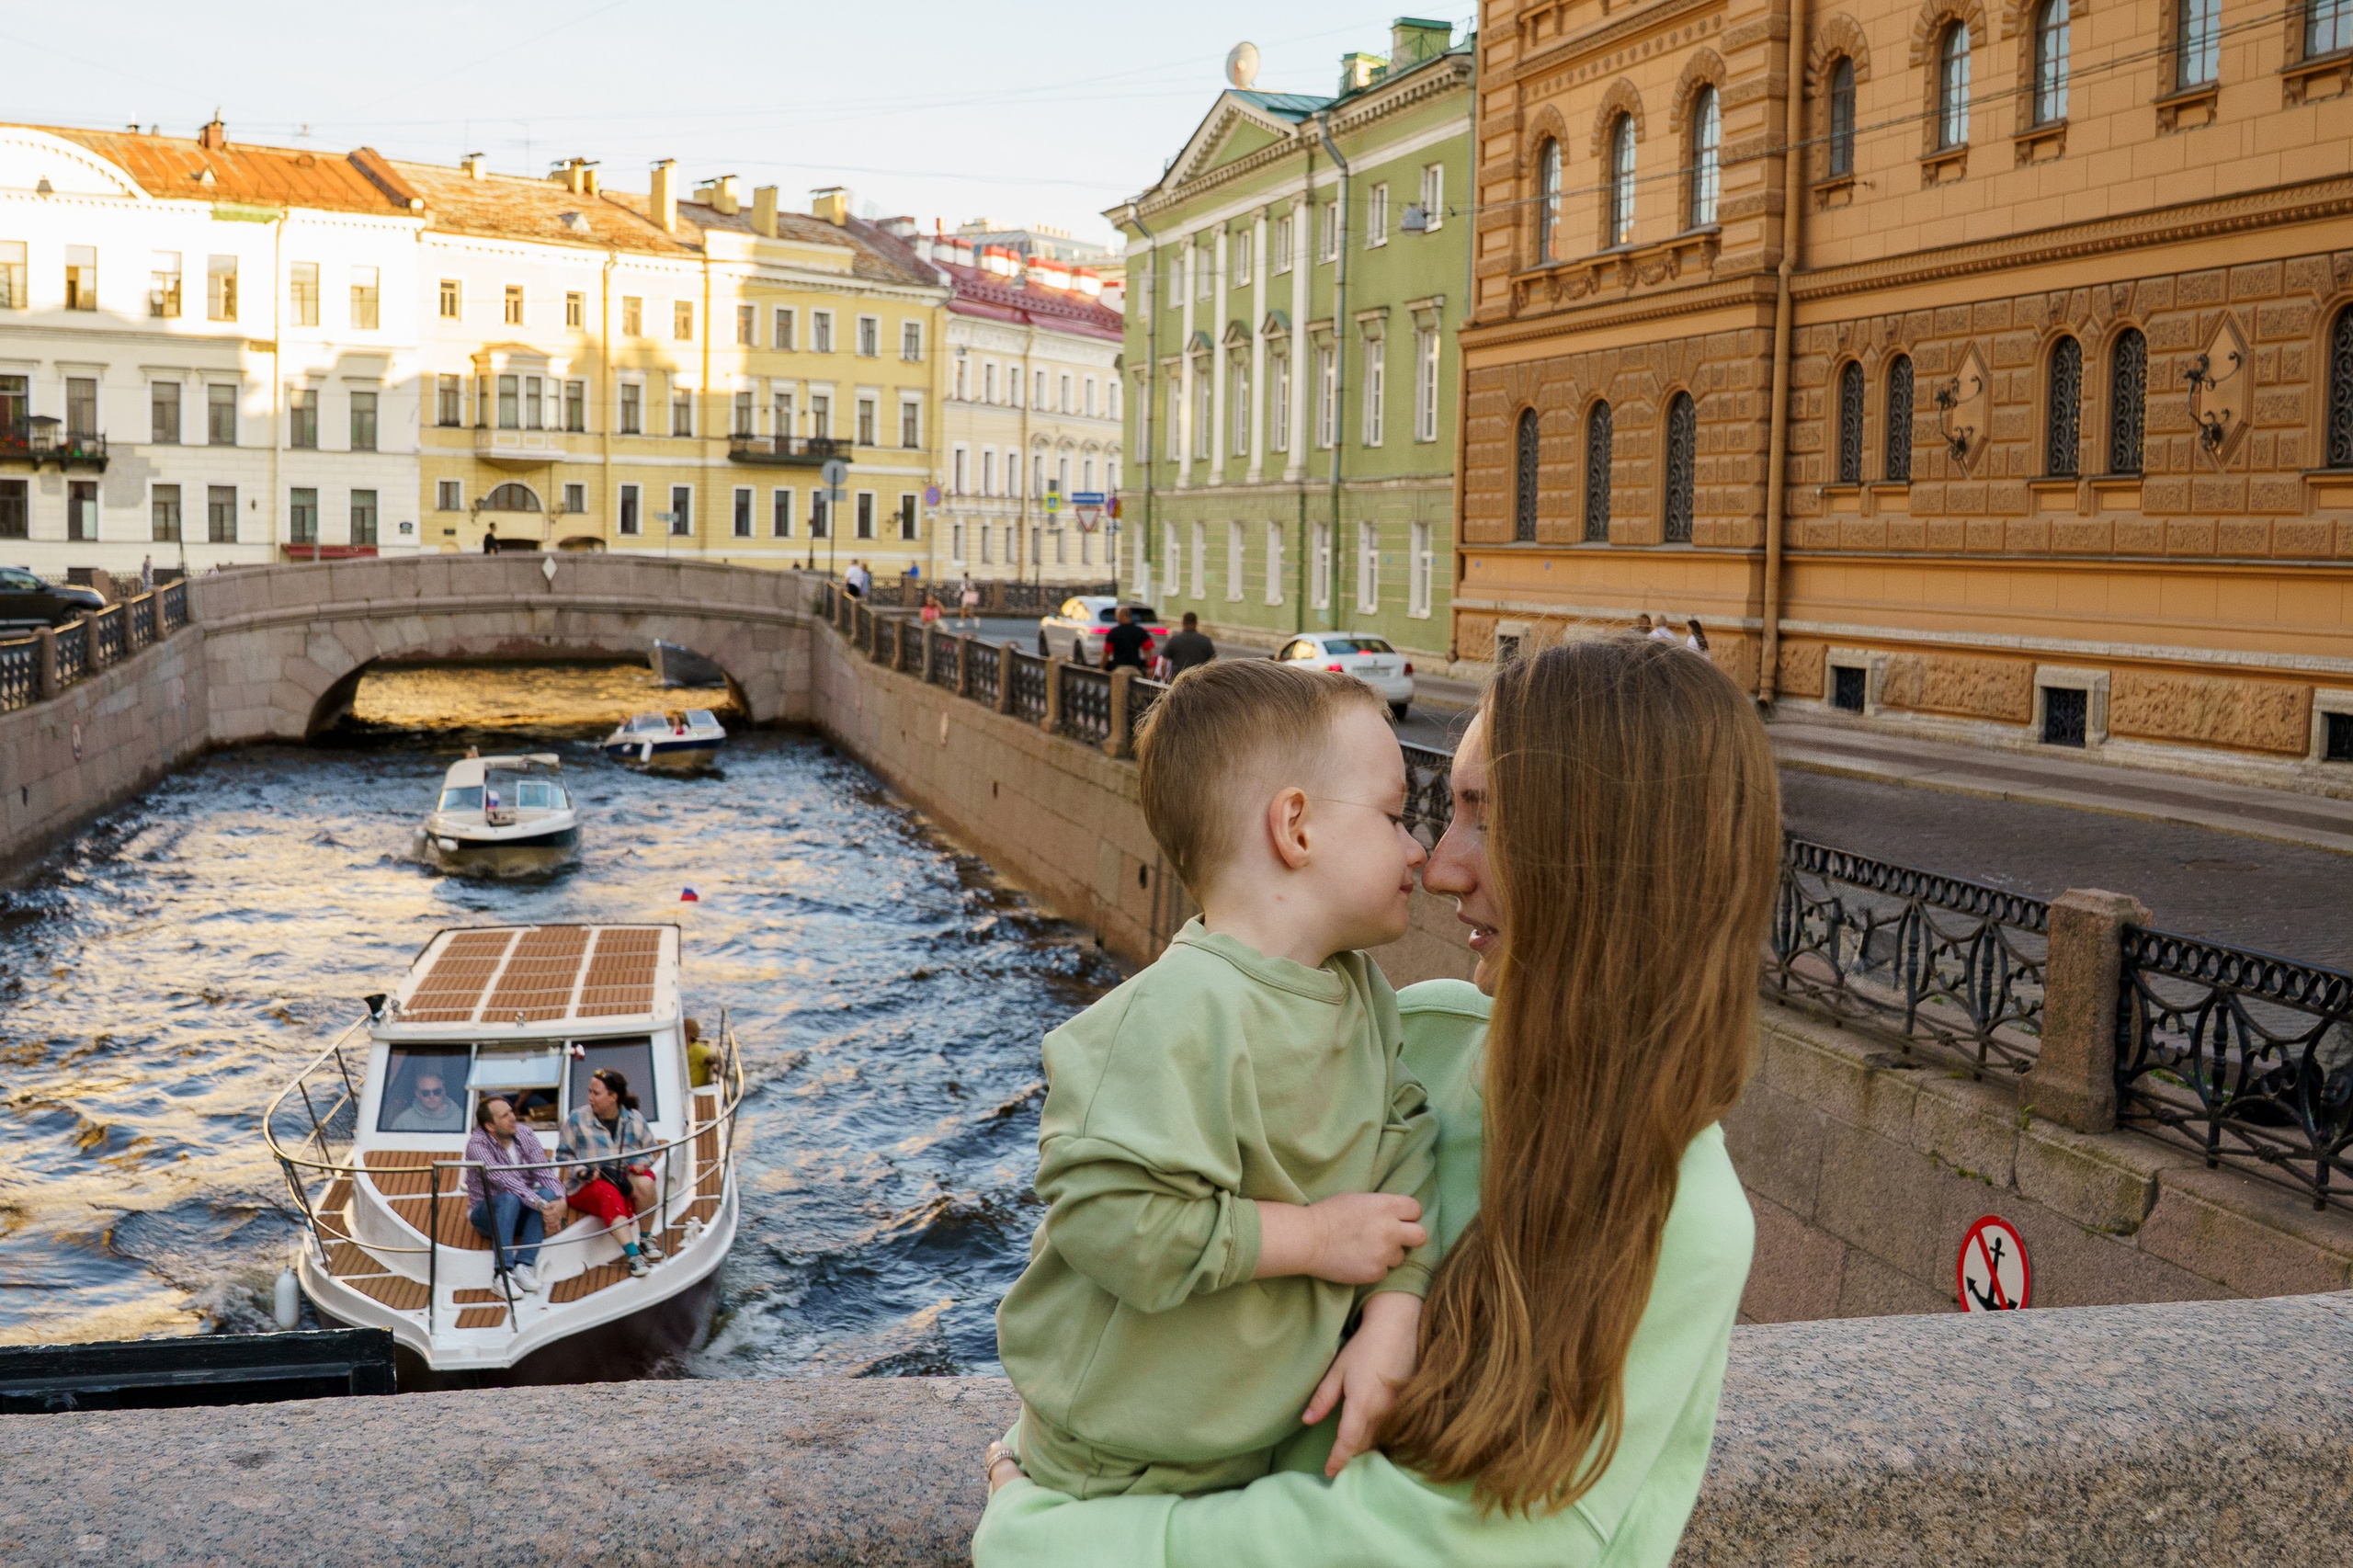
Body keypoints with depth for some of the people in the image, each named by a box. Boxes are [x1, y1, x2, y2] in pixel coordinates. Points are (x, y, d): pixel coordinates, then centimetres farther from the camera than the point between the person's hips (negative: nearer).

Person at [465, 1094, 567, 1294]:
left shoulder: (525, 1134, -4)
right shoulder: (477, 1145, -19)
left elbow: (544, 1172, -13)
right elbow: (505, 1181, -31)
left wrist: (559, 1201, -32)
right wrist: (540, 1205, -41)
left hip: (521, 1214, 4)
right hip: (488, 1215, -4)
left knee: (547, 1194, -27)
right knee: (509, 1198, -36)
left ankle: (524, 1266, -32)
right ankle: (502, 1273, -41)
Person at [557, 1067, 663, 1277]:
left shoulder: (634, 1119, 4)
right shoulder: (577, 1119, 0)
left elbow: (649, 1150, 13)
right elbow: (563, 1154, 4)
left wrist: (641, 1164, -10)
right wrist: (582, 1171, -15)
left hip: (624, 1179, 2)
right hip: (586, 1187, -2)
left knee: (644, 1183, -33)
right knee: (609, 1194, -38)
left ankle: (646, 1239, -13)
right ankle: (632, 1254, -46)